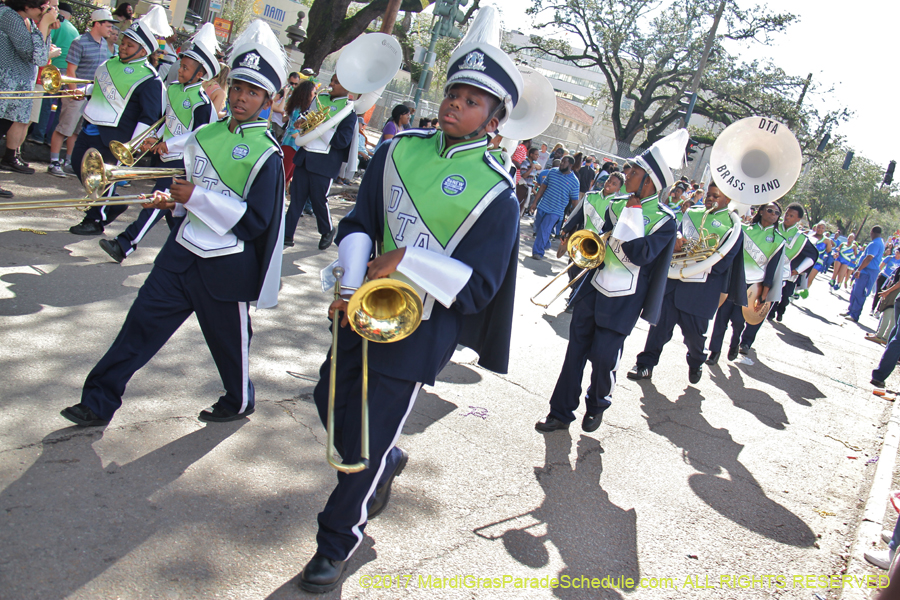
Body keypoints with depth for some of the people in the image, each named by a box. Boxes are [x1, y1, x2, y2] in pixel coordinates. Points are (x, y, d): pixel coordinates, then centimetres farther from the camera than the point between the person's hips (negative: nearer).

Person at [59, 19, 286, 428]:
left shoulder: (266, 156, -13)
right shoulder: (205, 136, 9)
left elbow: (255, 220, -18)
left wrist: (197, 196, -21)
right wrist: (174, 201, -1)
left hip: (226, 267, -6)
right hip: (182, 252, 6)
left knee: (228, 341, 11)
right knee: (141, 324, 6)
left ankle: (239, 402, 37)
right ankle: (98, 404, 16)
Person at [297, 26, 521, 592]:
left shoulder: (497, 193, -12)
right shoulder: (400, 150, 2)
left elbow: (478, 285, -14)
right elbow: (358, 224, 3)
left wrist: (405, 258, -22)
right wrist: (352, 287, -13)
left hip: (421, 331, -5)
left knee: (366, 445, 3)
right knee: (332, 401, 22)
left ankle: (337, 544, 28)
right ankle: (388, 461, 52)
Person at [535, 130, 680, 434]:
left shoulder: (664, 220, -11)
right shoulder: (617, 206, 7)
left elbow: (639, 255, -23)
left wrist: (633, 209, -18)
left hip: (623, 300, -5)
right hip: (594, 288, 5)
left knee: (604, 357, -2)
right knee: (576, 350, 6)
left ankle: (597, 406, 28)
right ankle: (561, 412, 18)